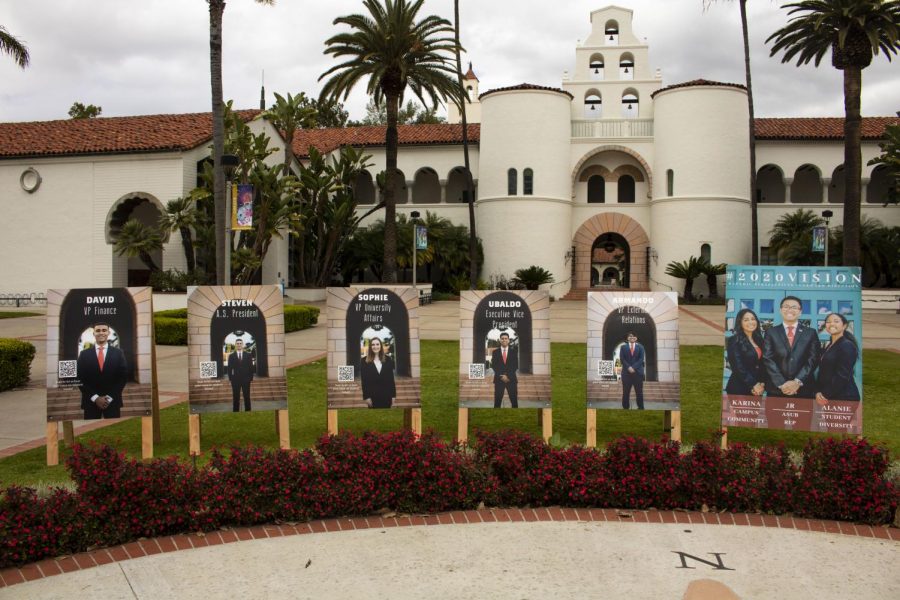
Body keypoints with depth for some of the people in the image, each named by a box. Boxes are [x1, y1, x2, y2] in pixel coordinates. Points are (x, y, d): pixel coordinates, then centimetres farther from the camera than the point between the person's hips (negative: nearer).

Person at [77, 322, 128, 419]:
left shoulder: (118, 353, 5)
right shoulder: (84, 354, 5)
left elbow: (123, 377, 1)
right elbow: (80, 379, 1)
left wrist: (109, 397, -8)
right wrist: (95, 397, -9)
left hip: (113, 401, 0)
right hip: (91, 401, 0)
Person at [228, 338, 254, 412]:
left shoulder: (248, 355, 6)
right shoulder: (231, 356, 5)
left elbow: (251, 367, 4)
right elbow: (229, 368, 4)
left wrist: (251, 377, -2)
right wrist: (230, 378, -4)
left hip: (246, 379, 0)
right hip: (235, 380, 0)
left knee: (247, 397, 2)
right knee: (236, 397, 3)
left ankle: (248, 411, 7)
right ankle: (236, 411, 7)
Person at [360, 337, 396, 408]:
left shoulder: (388, 360, 6)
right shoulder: (365, 361, 0)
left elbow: (391, 378, 5)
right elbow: (364, 381, -3)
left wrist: (393, 395, 2)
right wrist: (366, 396, -9)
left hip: (386, 394, 2)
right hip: (373, 394, -2)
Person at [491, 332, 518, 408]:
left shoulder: (514, 352, 6)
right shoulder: (495, 352, 6)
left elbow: (515, 366, 0)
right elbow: (494, 366, 0)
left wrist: (508, 376, -11)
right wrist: (501, 376, -11)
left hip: (511, 379, 0)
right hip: (499, 379, 0)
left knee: (514, 401, -1)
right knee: (497, 401, -1)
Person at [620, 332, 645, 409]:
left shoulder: (640, 347, 10)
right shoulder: (623, 347, 11)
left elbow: (641, 359, -1)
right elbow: (622, 359, 1)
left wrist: (634, 367, -13)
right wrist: (629, 367, -13)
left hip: (638, 372, 0)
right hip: (626, 372, 0)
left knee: (639, 392, 1)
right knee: (626, 392, 0)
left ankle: (641, 408, 7)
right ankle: (625, 408, 6)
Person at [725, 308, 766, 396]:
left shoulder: (759, 340, 13)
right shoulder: (734, 341, -5)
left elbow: (763, 365, 10)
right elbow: (737, 367, -12)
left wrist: (762, 384, -4)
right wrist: (753, 385, -12)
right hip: (739, 389, -5)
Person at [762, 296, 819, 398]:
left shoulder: (811, 333, 9)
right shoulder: (771, 332, 8)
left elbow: (813, 359, 0)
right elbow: (768, 360, -1)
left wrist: (797, 381, -12)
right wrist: (781, 384, -13)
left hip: (804, 389, 0)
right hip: (776, 389, 0)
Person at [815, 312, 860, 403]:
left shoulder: (847, 346, -9)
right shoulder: (828, 347, 16)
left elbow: (843, 375, -16)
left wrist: (826, 395, -13)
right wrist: (819, 392, -1)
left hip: (845, 397, -8)